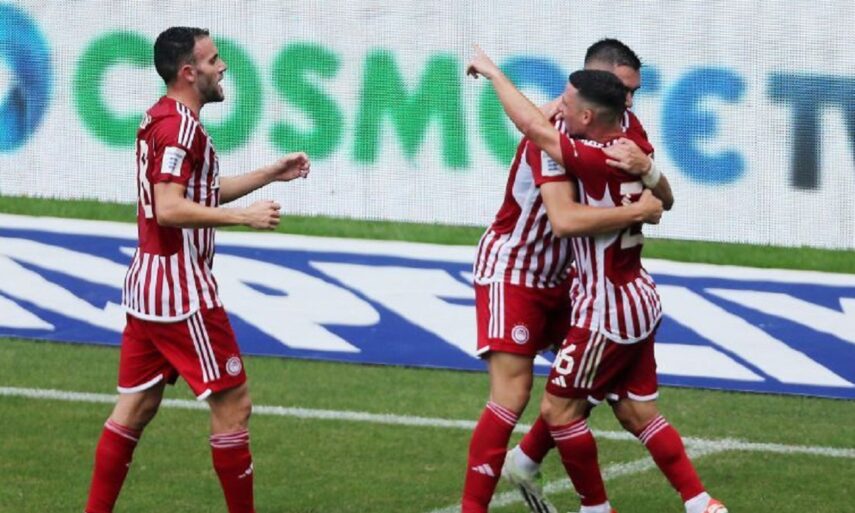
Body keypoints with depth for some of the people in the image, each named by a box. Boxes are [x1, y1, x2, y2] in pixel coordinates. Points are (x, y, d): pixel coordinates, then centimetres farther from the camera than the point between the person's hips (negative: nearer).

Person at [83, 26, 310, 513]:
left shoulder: (160, 119, 15)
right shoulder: (180, 127, -16)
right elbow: (169, 209, -25)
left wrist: (270, 174, 22)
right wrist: (244, 216, -23)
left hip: (147, 284, 10)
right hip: (181, 289, -10)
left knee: (138, 406, 11)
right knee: (233, 403, -4)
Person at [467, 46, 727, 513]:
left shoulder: (596, 160, -24)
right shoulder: (637, 151, 0)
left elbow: (532, 124, -21)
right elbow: (661, 199, 22)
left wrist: (493, 73, -9)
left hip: (607, 309, -9)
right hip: (638, 298, 9)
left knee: (559, 410, 2)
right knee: (638, 414, 14)